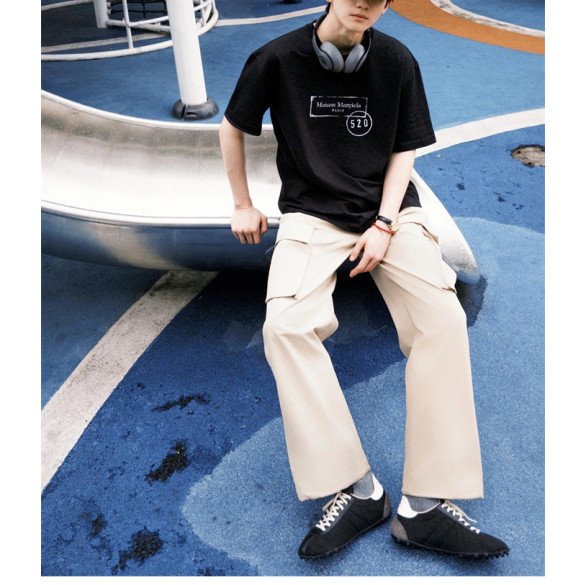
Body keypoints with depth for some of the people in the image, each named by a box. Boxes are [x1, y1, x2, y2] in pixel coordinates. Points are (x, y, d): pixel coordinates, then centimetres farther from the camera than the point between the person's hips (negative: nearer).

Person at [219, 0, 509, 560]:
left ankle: (425, 504, -21)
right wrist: (242, 206, 12)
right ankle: (357, 488, -22)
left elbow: (404, 151, 6)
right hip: (311, 215, -1)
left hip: (389, 210, 1)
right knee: (285, 325, -30)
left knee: (443, 317, -25)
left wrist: (384, 223, -8)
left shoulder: (397, 61, 2)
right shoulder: (277, 58, -2)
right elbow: (232, 128, 12)